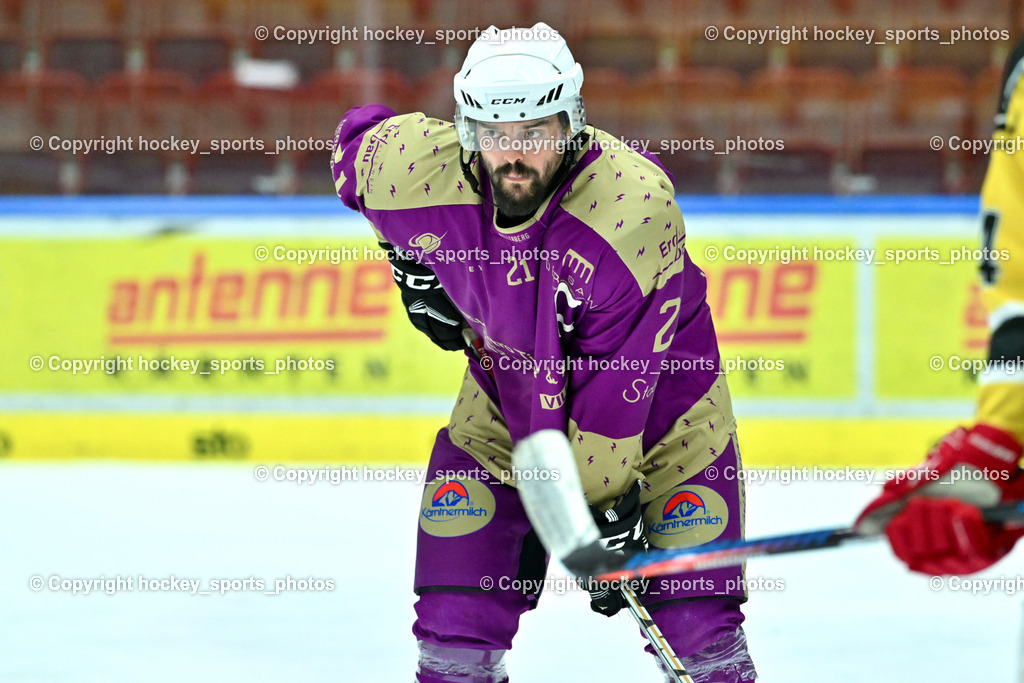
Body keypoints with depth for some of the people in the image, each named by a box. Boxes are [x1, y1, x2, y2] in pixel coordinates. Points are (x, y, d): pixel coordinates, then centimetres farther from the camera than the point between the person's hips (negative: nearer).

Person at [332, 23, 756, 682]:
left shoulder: (633, 207, -34)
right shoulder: (412, 167, -24)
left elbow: (612, 387, -29)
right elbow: (358, 137, 3)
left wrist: (595, 506, -26)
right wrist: (409, 261, 3)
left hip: (657, 390, -3)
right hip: (506, 389, 3)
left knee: (698, 624, -8)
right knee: (457, 622, -4)